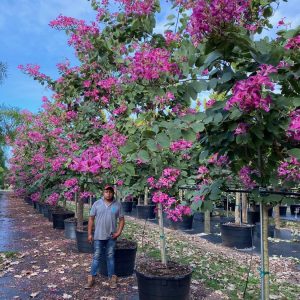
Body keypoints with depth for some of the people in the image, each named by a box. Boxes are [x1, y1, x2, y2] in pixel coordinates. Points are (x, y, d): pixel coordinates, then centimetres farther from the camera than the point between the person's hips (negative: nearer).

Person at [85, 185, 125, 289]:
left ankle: (112, 278, 21)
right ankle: (91, 278, 19)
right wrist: (89, 234, -3)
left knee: (110, 257, 10)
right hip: (98, 236, 0)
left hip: (111, 236, 0)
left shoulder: (117, 205, -2)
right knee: (96, 257, 7)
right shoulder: (97, 204, -3)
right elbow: (91, 219, 0)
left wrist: (119, 232, -8)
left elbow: (121, 220, 2)